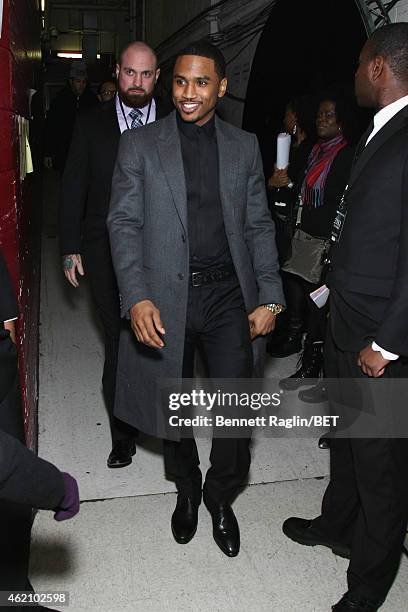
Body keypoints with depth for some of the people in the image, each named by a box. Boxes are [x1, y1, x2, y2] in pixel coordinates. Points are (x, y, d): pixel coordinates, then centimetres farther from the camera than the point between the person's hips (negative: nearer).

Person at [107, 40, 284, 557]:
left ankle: (220, 497, 29)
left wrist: (270, 297, -1)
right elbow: (124, 223, -4)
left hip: (229, 296, 1)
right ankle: (187, 491, 42)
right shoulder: (139, 146, 2)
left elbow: (258, 226, 8)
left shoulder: (244, 146, 8)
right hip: (165, 298, 0)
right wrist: (137, 297, -18)